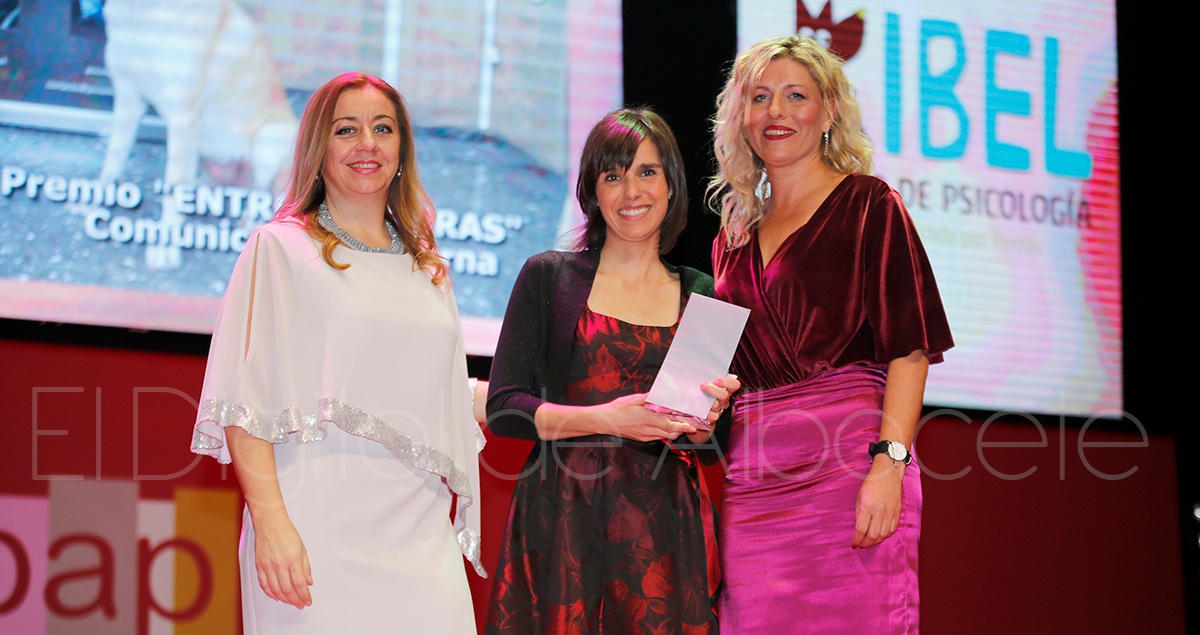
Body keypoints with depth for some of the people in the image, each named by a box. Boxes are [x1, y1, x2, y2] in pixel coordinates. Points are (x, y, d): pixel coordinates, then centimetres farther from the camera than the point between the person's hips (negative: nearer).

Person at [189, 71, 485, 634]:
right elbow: (242, 403, -5)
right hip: (319, 535, -4)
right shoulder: (278, 249, 4)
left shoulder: (427, 271, 19)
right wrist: (270, 521, -16)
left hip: (421, 540, 4)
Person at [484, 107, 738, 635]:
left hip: (663, 523, 2)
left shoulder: (701, 294, 12)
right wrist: (606, 418, -13)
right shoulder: (549, 277, 5)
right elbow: (502, 409, -2)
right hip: (563, 515, -2)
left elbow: (713, 444, 15)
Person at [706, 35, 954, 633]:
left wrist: (888, 464, -17)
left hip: (843, 464, -5)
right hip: (749, 481, 5)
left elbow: (910, 347, -6)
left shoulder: (867, 206, 2)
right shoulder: (736, 233, 19)